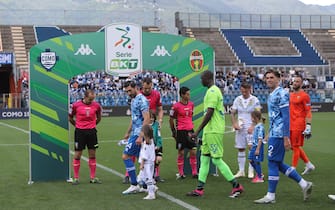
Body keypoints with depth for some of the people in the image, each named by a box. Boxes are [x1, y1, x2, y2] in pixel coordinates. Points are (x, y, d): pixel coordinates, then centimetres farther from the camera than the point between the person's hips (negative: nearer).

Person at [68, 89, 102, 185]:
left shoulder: (96, 105, 0)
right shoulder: (76, 105, -6)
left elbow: (99, 117, 18)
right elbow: (70, 118, 8)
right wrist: (77, 125, 9)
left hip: (92, 132, 2)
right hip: (80, 132, -2)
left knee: (92, 155, 5)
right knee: (77, 155, -1)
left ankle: (93, 178, 12)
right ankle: (76, 178, 8)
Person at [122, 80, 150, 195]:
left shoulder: (141, 100, -13)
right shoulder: (133, 100, 17)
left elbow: (147, 119, -20)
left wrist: (140, 136, -24)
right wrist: (128, 133, 30)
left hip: (139, 134, -9)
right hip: (135, 133, 9)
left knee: (126, 156, -9)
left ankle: (134, 185, -6)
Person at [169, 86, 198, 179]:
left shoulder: (191, 104, 7)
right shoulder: (176, 106, -9)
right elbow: (171, 119, 0)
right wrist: (173, 131, 3)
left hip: (190, 130, 5)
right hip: (180, 131, -5)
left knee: (193, 152, 2)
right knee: (181, 152, 2)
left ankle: (194, 172, 10)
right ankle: (180, 173, 12)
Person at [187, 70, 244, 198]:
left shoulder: (212, 91, -15)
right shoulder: (214, 90, 16)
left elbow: (209, 113, -21)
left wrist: (197, 131, -19)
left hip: (213, 131, -10)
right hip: (210, 130, 10)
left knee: (217, 159, -6)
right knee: (204, 158, 9)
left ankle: (236, 186, 0)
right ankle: (199, 189, 12)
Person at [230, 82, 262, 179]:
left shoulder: (255, 100, -4)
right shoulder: (237, 99, 6)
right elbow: (232, 113, 9)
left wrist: (253, 126, -17)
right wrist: (234, 123, -6)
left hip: (250, 128, -3)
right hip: (240, 127, 3)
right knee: (240, 149, 5)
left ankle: (251, 171, 2)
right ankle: (241, 171, 12)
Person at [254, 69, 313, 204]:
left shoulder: (281, 94, -12)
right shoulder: (272, 95, 17)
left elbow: (286, 116, -17)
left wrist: (286, 137, -21)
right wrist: (269, 134, 25)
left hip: (278, 134, -10)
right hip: (274, 134, 10)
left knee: (273, 163, -5)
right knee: (278, 164, 11)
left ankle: (270, 196, 3)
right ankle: (304, 184, 18)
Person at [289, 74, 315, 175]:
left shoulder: (304, 95, -8)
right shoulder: (291, 95, 16)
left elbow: (308, 112, -11)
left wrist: (308, 126, -17)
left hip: (299, 125, -8)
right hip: (291, 125, 8)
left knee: (296, 147, -3)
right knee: (294, 146, 13)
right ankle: (309, 165, 25)